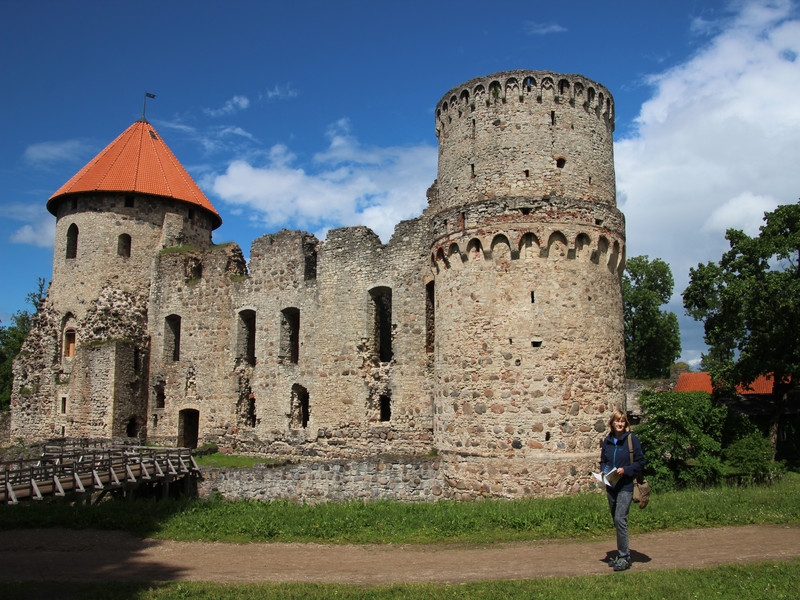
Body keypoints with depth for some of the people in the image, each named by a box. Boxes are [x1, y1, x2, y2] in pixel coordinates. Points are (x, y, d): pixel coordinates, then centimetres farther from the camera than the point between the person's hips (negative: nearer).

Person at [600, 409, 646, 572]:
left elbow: (640, 462, -6)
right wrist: (604, 471, -2)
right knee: (616, 521, 12)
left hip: (625, 486, -6)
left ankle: (625, 557, -6)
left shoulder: (632, 439, -7)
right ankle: (621, 555, 23)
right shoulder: (607, 441, 8)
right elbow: (603, 461, 18)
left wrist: (625, 470, -18)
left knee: (620, 519, -14)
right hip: (610, 485, 6)